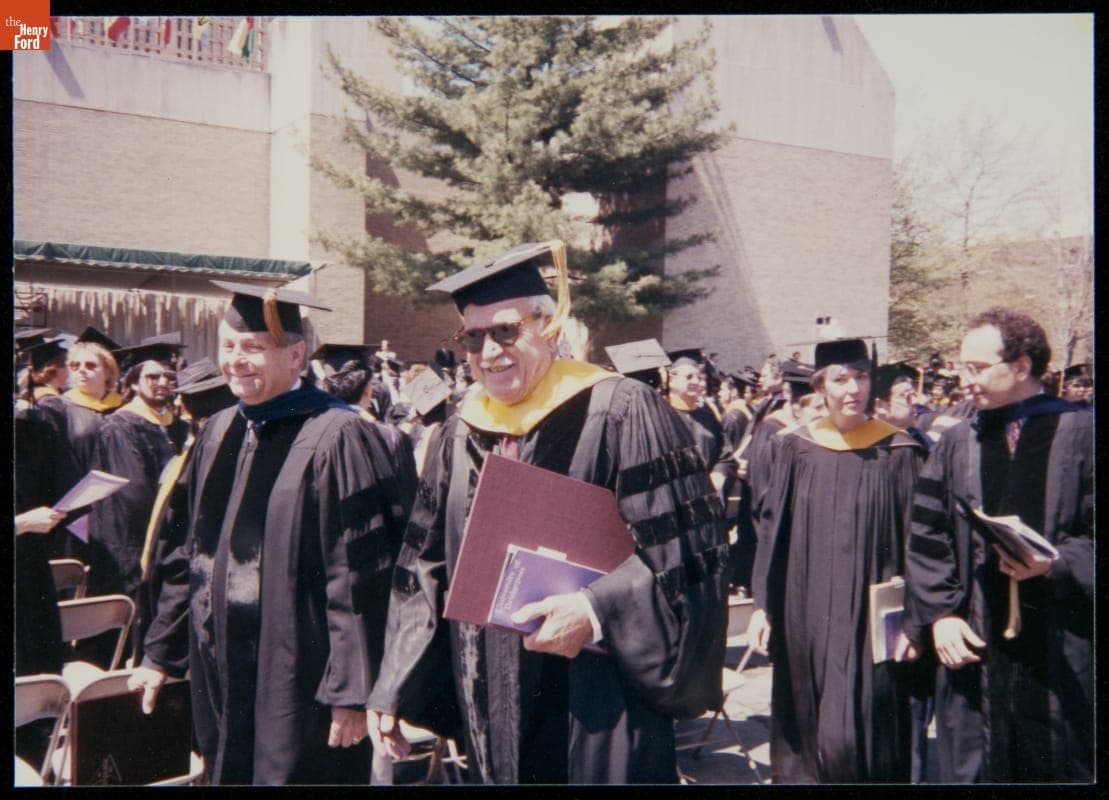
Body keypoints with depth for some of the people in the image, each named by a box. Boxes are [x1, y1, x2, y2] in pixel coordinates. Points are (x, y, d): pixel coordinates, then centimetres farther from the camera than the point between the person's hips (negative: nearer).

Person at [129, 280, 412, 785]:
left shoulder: (337, 438, -16)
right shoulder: (218, 434, 8)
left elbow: (361, 577, -17)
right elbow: (193, 553, 16)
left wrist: (351, 692, -18)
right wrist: (160, 654, 16)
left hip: (298, 685, -7)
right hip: (223, 679, 7)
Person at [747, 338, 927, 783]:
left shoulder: (897, 452, -3)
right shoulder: (796, 449, 3)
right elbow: (772, 530, 5)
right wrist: (762, 604, 1)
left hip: (867, 619, -2)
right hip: (805, 617, 3)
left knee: (855, 737, -3)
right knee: (805, 730, 11)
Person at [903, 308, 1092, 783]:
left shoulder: (1080, 433, -1)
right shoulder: (955, 445, 8)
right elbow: (926, 540, 6)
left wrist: (1054, 564, -19)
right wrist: (938, 614, -4)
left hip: (1061, 653, -2)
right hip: (974, 649, 3)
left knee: (1066, 768, 8)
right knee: (972, 768, 7)